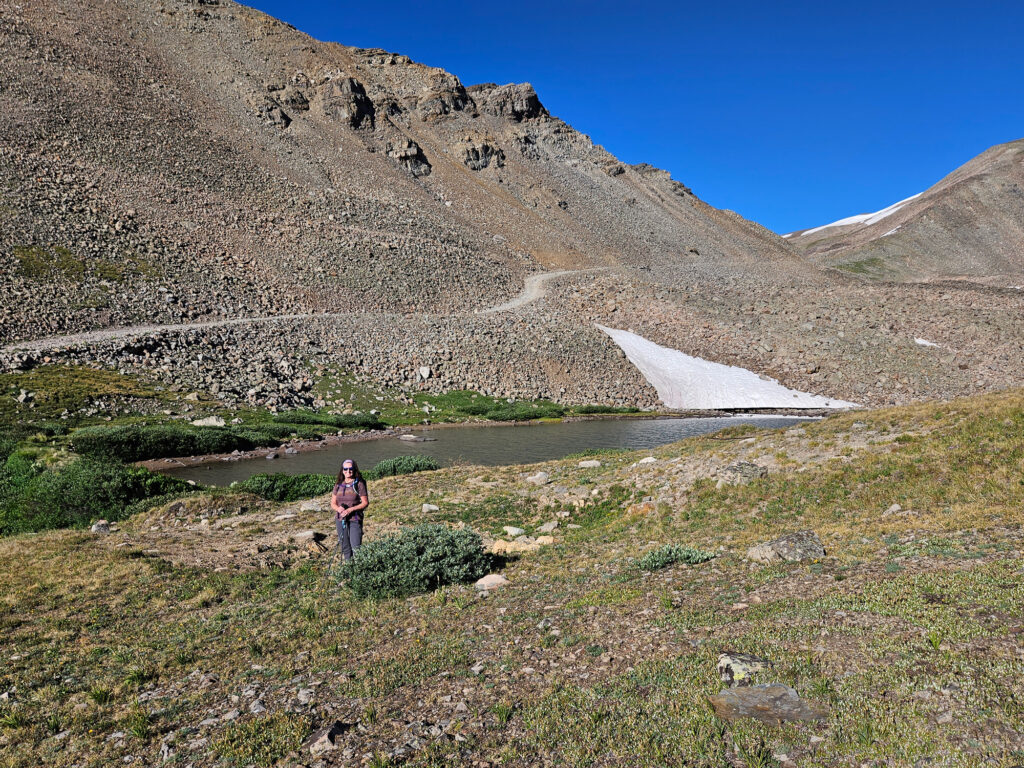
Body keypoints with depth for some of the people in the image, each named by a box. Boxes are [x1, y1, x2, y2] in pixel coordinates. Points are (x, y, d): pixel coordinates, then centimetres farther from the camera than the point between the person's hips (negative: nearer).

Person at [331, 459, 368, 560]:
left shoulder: (359, 484, -4)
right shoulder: (338, 485, 8)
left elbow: (365, 503, -5)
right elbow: (333, 503, 11)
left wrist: (351, 509, -17)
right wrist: (338, 508, -12)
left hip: (355, 519, -4)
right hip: (340, 519, 4)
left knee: (355, 547, -10)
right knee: (345, 547, 11)